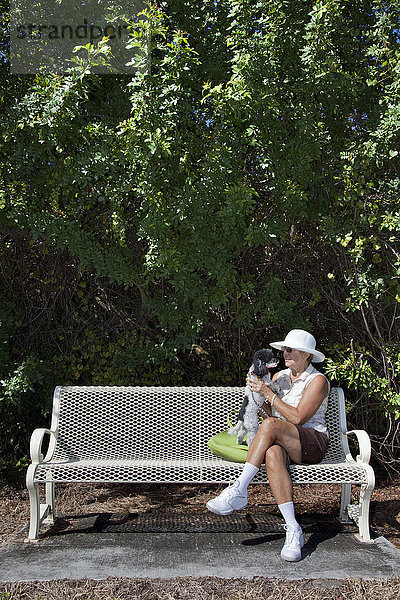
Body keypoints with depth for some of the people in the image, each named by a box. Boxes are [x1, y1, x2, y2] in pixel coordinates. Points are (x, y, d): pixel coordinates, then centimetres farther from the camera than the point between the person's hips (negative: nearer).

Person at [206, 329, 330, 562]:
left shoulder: (317, 381, -2)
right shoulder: (279, 376, 18)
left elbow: (298, 418, -14)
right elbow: (271, 413, 13)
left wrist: (268, 392, -14)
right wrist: (260, 389, -1)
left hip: (312, 443, -4)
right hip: (282, 443, 4)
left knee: (270, 426, -34)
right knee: (272, 454, -35)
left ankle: (239, 491, -29)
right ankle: (293, 531, -35)